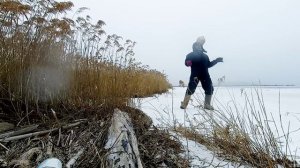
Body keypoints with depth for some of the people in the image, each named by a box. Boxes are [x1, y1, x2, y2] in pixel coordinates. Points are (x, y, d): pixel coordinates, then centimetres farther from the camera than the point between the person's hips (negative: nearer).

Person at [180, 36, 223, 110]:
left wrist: (217, 60, 26)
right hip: (195, 75, -5)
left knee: (209, 89, 5)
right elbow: (186, 63, 1)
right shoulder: (191, 55, 8)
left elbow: (208, 65, 30)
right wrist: (188, 63, -21)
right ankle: (184, 104, -5)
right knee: (191, 89, -13)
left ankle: (207, 105, 16)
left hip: (205, 75, 6)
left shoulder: (205, 56, 23)